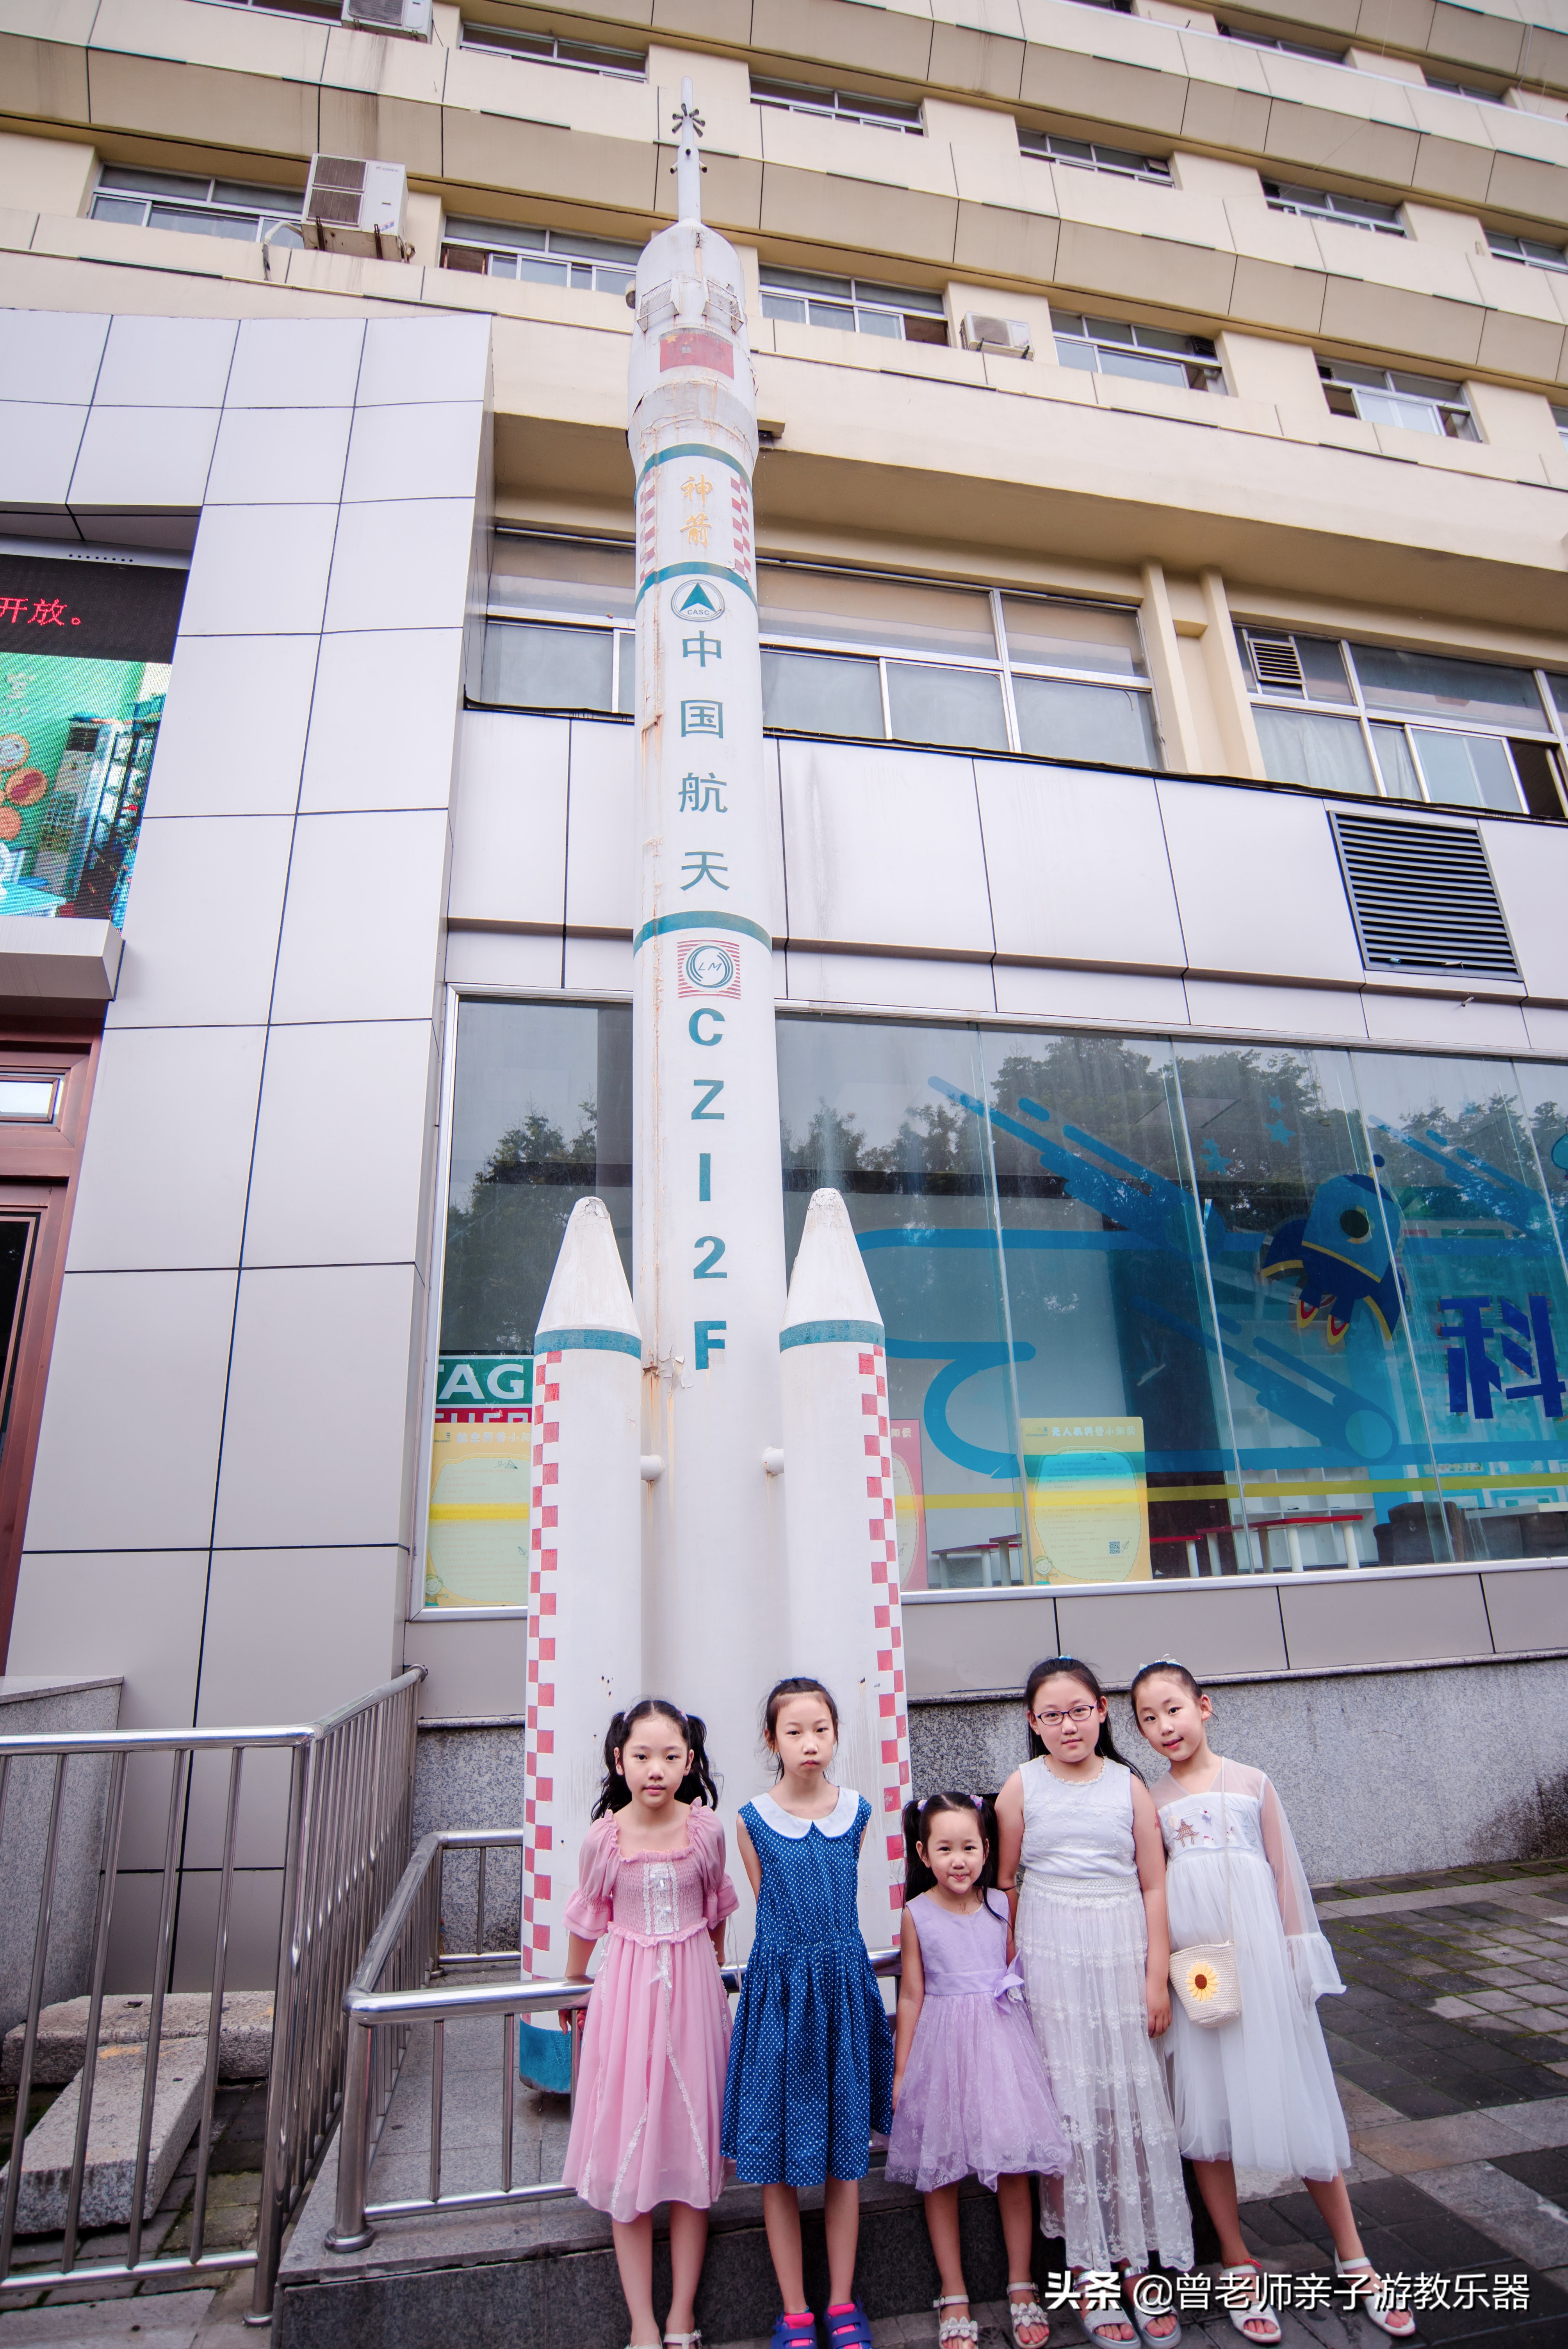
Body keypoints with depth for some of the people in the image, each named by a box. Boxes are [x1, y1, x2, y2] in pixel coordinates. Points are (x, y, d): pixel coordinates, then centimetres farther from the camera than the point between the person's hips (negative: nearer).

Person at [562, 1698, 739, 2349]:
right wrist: (571, 1991, 18)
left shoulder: (707, 1829, -11)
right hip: (626, 1990, 0)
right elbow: (587, 1921, 5)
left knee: (692, 2146, 9)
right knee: (627, 2150, 7)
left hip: (692, 1990, 1)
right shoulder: (603, 1838, -13)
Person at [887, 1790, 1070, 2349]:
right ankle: (954, 2295, 26)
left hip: (1000, 2039, 1)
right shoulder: (917, 1915, -8)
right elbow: (911, 1994, -2)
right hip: (941, 2045, -1)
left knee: (1014, 2166, 7)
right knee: (939, 2172, 8)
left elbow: (1016, 1970, 10)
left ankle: (1021, 2287, 27)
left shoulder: (1001, 1905, -3)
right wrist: (900, 2069, 2)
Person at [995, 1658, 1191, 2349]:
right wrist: (1008, 1973, 1)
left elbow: (1154, 1887, 1)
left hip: (1122, 1952, 1)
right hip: (1050, 1957, -1)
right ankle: (1089, 2271, 21)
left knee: (1132, 2101, 7)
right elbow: (1004, 1884, 1)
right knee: (1068, 2104, 4)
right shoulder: (1022, 1788, -5)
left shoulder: (1129, 1786, -2)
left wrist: (1157, 1977, -1)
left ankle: (1138, 2261, 26)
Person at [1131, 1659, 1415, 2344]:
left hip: (1257, 1955, -1)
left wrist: (1294, 1961, 1)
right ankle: (1237, 2266, 26)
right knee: (1202, 2106, 8)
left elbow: (1285, 1873, 3)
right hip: (1189, 1967, 1)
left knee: (1296, 2103, 7)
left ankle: (1353, 2258, 28)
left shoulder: (1251, 1784, -2)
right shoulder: (1151, 1804, 0)